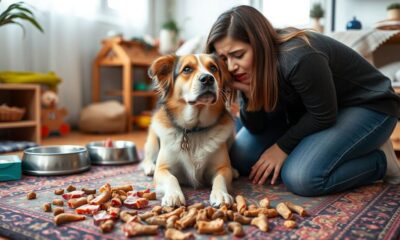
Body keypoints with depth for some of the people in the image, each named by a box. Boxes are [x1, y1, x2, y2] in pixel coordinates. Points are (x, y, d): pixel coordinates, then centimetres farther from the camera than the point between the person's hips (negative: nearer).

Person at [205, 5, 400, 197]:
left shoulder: (299, 58, -34)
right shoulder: (249, 69, -11)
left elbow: (323, 117, -23)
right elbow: (257, 128, -8)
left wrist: (283, 147, -15)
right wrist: (250, 95, -26)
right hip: (308, 110, 8)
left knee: (302, 178, -30)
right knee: (240, 158, -4)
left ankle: (381, 160, -4)